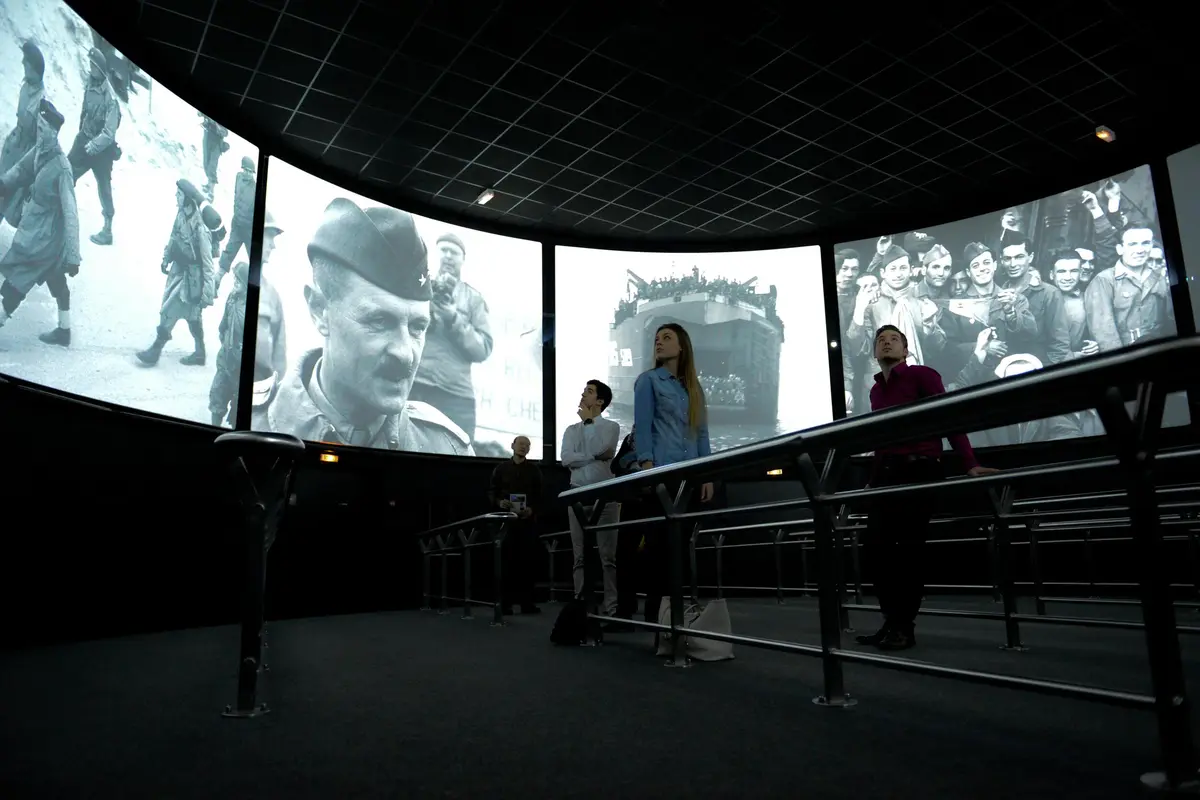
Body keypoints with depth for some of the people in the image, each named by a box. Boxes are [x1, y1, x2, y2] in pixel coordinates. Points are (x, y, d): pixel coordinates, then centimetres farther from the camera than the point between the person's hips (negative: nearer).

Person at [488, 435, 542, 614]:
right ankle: (505, 602, 1)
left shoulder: (534, 470, 10)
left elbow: (540, 496, 6)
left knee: (527, 560, -3)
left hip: (528, 520, 0)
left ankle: (527, 601, 0)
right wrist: (499, 502, -12)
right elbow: (491, 492, 8)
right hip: (506, 520, 0)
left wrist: (532, 509, -12)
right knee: (506, 561, -2)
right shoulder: (501, 468, 10)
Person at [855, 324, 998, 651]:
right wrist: (873, 476, 17)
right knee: (876, 547, 1)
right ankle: (891, 623, 12)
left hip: (919, 469, -6)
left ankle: (904, 628, 5)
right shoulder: (876, 390, 20)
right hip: (885, 473, 6)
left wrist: (970, 464, -17)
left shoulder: (923, 376, 1)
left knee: (907, 550, -6)